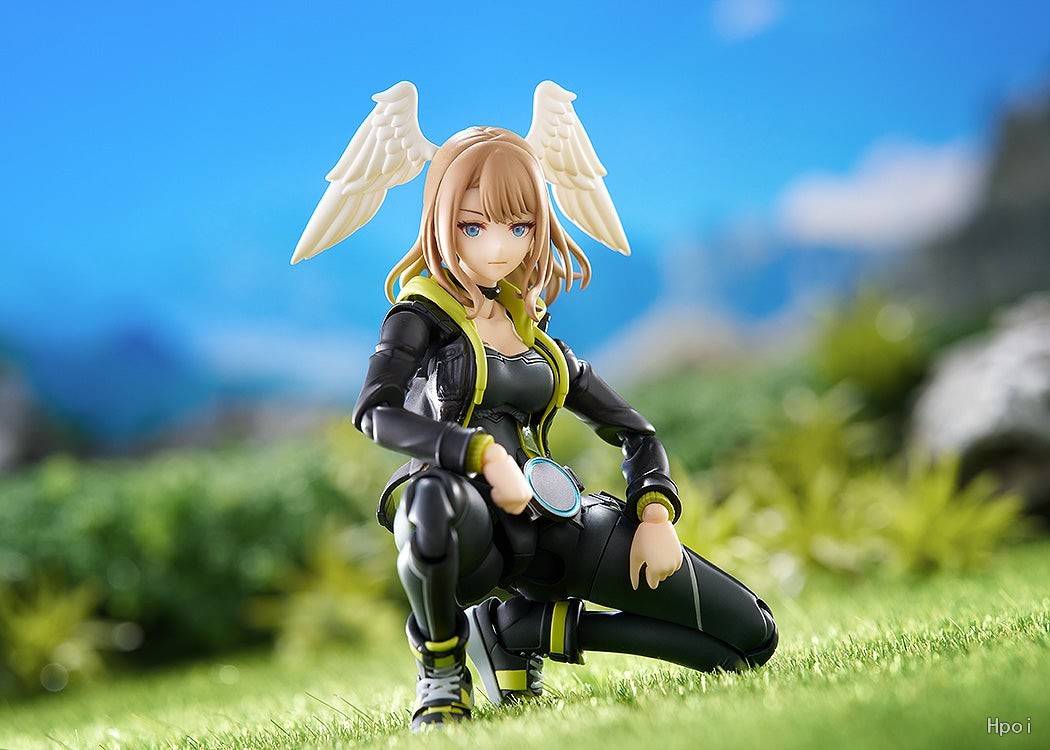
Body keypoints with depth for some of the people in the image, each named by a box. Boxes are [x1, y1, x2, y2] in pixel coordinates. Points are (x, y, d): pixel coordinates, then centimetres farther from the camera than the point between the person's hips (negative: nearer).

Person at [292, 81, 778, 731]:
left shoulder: (532, 329, 18)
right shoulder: (422, 313, 4)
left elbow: (635, 431, 20)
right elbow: (376, 412, -16)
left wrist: (656, 514, 1)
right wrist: (483, 454, -27)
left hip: (545, 523, 5)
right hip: (466, 520, -5)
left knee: (752, 639, -5)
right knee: (434, 501, -46)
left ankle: (520, 629, 7)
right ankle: (442, 671, -12)